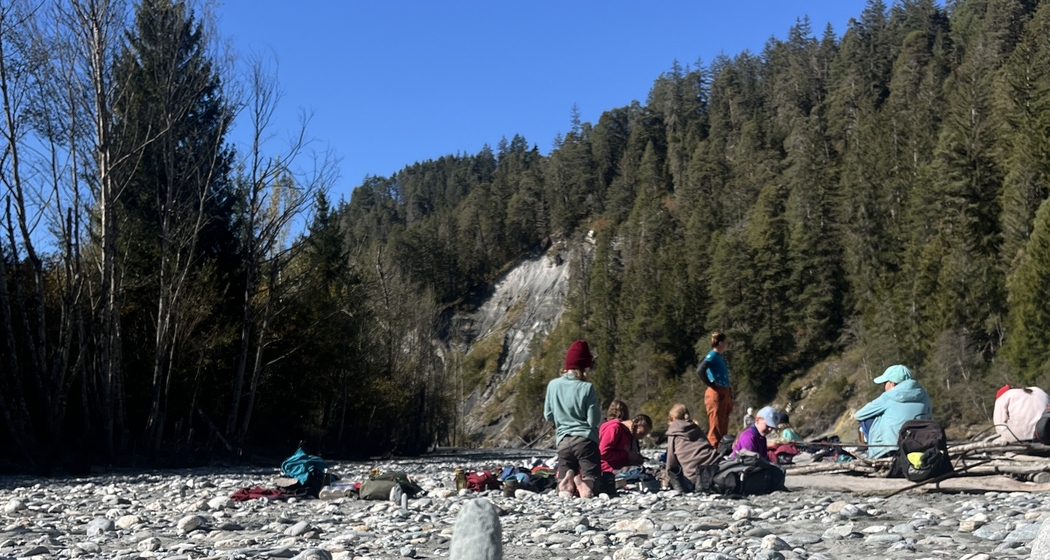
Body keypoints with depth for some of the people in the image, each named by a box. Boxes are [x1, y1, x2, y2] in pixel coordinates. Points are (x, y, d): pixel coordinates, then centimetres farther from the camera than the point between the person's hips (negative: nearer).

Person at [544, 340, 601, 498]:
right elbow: (593, 420, -5)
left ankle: (566, 483, -26)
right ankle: (586, 484, -34)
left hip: (563, 441, 3)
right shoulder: (587, 388, -8)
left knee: (563, 491, 8)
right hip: (585, 439, -3)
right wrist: (598, 412, 15)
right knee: (592, 481, 0)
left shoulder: (553, 384, 2)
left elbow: (548, 416, 11)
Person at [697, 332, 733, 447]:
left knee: (723, 430, 12)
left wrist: (730, 399, 17)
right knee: (715, 429, -7)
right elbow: (700, 371, -26)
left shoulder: (720, 357, 16)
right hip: (715, 394, -9)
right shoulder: (712, 355, -10)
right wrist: (711, 385, -15)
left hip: (724, 394, 9)